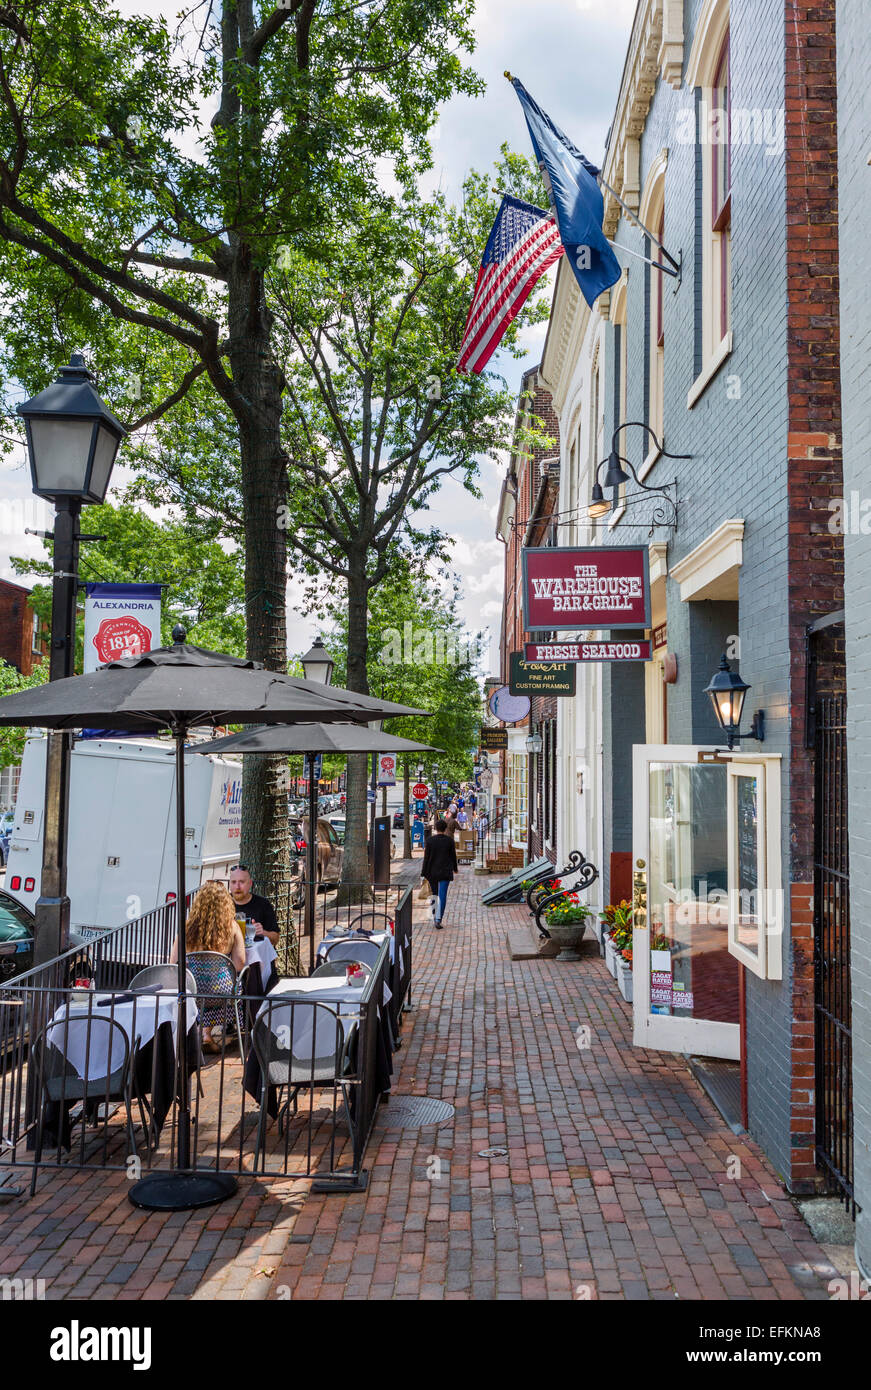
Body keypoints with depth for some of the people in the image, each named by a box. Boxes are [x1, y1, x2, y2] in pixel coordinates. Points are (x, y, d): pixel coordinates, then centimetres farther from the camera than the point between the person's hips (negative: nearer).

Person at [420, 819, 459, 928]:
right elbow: (453, 856, 4)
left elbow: (426, 857, -6)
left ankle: (434, 915, 27)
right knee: (442, 896, -1)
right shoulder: (449, 840, -5)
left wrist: (424, 873, -1)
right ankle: (438, 920, -9)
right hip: (445, 872, -1)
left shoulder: (430, 840, -7)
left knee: (434, 894, 19)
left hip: (432, 872, 1)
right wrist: (455, 868, 22)